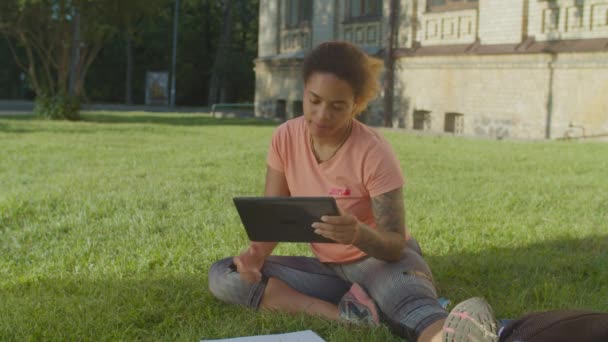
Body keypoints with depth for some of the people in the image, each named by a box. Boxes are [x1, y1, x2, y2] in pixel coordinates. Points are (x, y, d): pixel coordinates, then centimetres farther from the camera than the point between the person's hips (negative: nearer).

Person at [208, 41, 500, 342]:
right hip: (329, 266, 6)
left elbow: (395, 244, -22)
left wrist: (359, 234, -44)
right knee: (223, 276, -16)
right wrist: (256, 253, -27)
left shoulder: (374, 153, -22)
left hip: (381, 259, -5)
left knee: (411, 302, -40)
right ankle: (349, 313, -28)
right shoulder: (285, 138, -8)